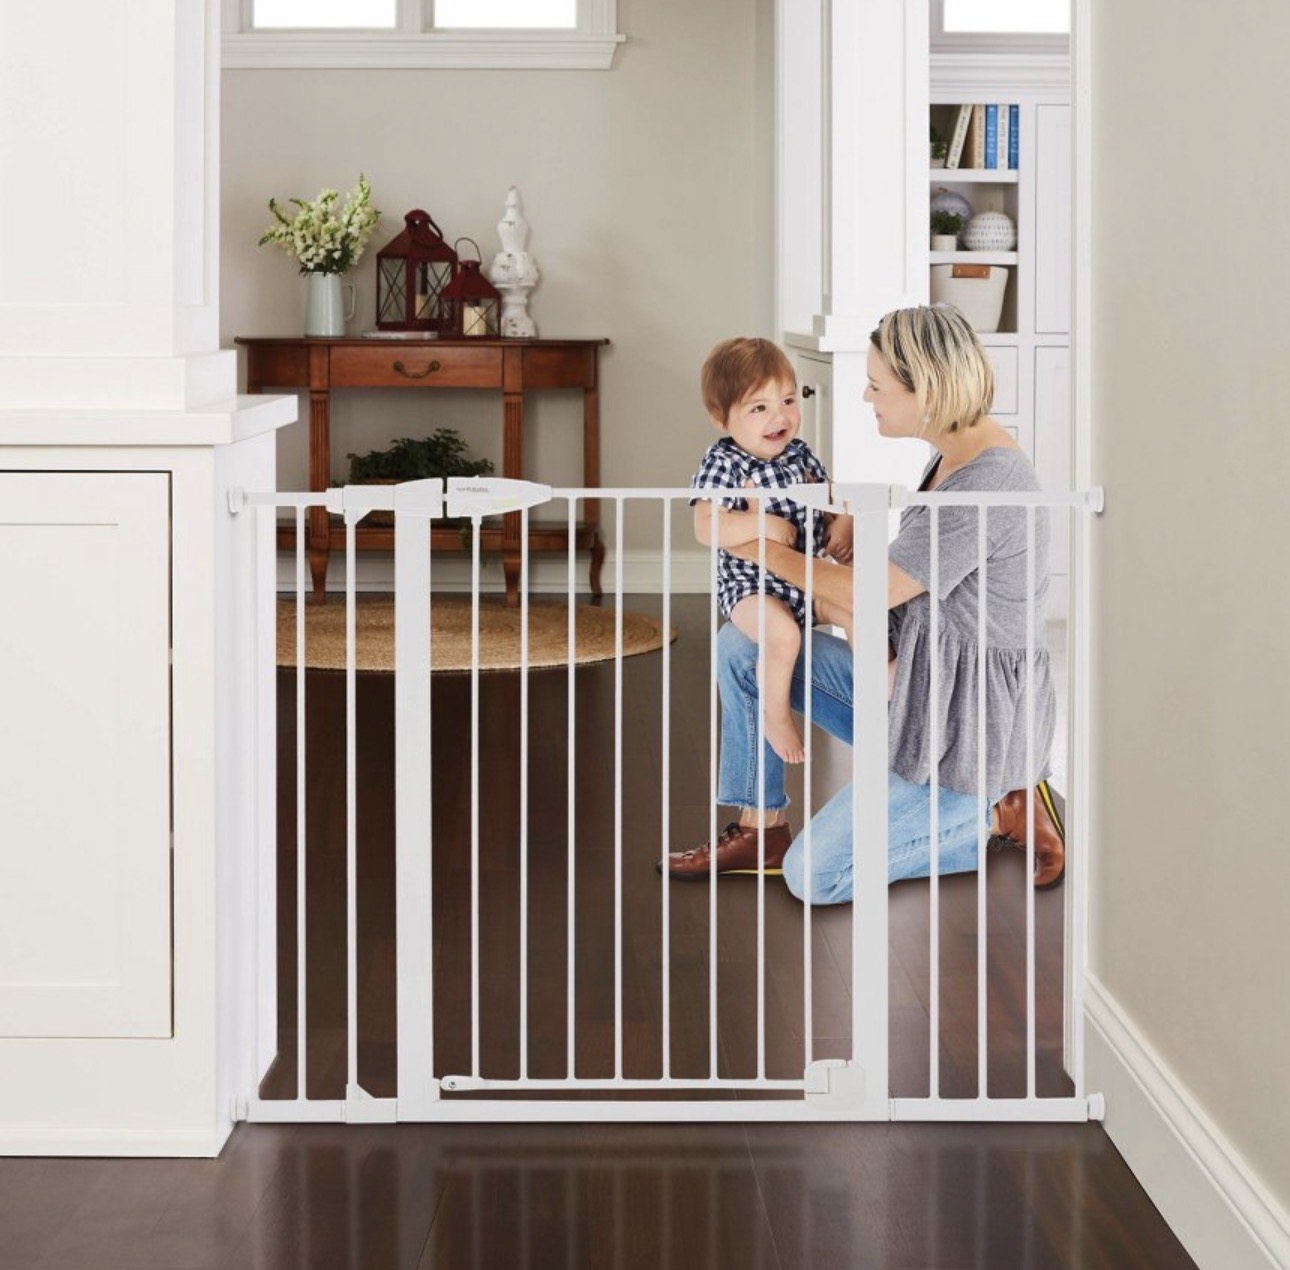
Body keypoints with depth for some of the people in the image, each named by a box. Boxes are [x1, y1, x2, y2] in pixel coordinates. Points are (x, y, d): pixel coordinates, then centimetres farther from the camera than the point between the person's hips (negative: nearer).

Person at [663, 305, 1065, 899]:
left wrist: (767, 551, -7)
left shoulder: (986, 481, -26)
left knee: (812, 876, -10)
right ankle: (761, 827, 14)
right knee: (740, 644, 4)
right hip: (917, 680, 10)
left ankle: (1002, 814, 1)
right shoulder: (952, 455, 5)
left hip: (969, 716, -10)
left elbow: (869, 593, -19)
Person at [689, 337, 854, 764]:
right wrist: (765, 525, -31)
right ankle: (776, 716, -10)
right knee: (782, 631, -32)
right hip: (751, 585, -6)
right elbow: (705, 528, -27)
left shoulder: (799, 454, 4)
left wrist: (843, 524, -6)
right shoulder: (723, 464, -16)